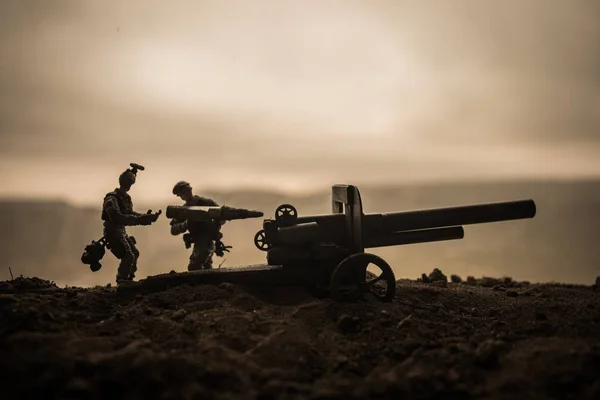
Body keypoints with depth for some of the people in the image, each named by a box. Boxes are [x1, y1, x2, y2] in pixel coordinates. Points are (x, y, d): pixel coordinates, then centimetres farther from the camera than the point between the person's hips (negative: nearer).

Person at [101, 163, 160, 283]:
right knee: (128, 256, -17)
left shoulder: (126, 197, 10)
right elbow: (118, 218, -31)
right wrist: (139, 219, -33)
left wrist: (145, 217, -5)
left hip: (121, 231, 10)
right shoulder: (111, 199, -21)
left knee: (135, 253, 17)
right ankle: (122, 282, -5)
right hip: (113, 232, -10)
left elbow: (130, 213, 11)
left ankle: (128, 280, 27)